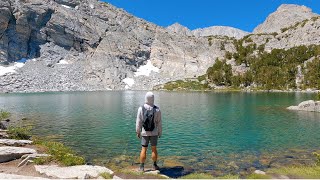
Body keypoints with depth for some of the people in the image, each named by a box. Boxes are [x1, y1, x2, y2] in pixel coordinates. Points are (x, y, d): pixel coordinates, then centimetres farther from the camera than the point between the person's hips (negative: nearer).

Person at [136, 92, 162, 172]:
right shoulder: (157, 109, -12)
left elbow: (138, 122, -8)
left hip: (144, 133, 0)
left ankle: (141, 167, 14)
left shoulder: (141, 109, -12)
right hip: (154, 133, 0)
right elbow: (159, 122, -6)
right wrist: (160, 132, 6)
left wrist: (138, 132, 4)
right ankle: (154, 165, 24)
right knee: (154, 149, 14)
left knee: (144, 150, 9)